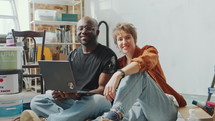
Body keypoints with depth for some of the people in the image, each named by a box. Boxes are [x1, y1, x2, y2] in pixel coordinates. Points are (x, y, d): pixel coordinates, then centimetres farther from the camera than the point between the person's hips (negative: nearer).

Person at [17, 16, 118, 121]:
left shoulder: (108, 55, -4)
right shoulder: (73, 55, 14)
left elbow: (103, 89, -10)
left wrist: (79, 95, -28)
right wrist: (61, 92, -13)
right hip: (71, 99, 5)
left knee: (96, 100, -41)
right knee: (36, 101, -13)